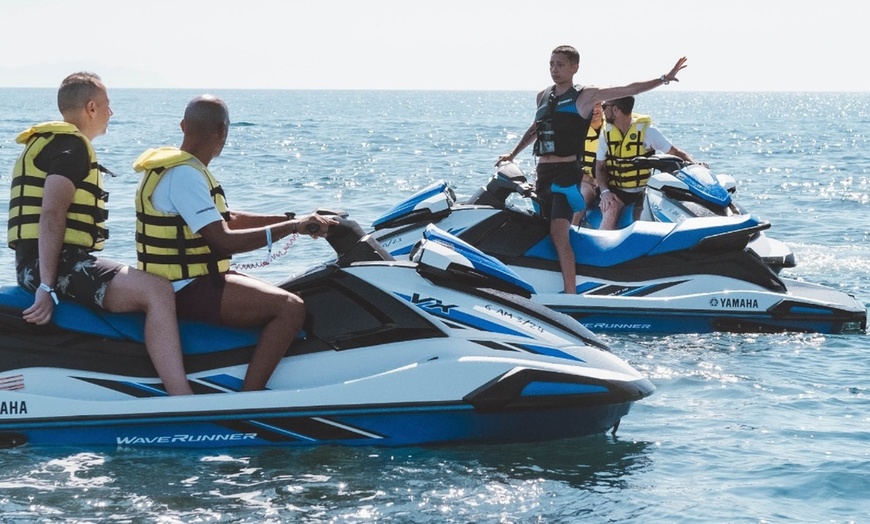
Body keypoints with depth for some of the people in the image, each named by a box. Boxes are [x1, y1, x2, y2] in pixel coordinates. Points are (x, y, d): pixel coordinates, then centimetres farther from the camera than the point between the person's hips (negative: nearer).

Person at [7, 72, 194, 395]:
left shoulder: (48, 143, 25)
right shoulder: (71, 145, -8)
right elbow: (52, 215, -19)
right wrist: (47, 287, -25)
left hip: (39, 266, 11)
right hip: (56, 263, -11)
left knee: (141, 285, 25)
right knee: (156, 290, -25)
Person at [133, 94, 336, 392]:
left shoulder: (178, 167, 14)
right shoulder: (183, 175, -18)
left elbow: (228, 220, 20)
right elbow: (223, 241, -26)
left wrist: (292, 219, 12)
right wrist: (292, 227, -22)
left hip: (184, 282, 11)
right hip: (185, 290, -11)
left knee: (281, 299, 21)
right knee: (290, 308, -21)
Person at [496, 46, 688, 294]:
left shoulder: (585, 95, -1)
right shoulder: (543, 96, 17)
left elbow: (629, 90, -5)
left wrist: (663, 79, -12)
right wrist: (512, 154, 41)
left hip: (567, 172, -7)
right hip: (542, 172, 7)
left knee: (559, 234, -19)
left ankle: (571, 295, -22)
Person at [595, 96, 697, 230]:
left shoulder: (646, 130, -2)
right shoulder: (606, 133, 7)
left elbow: (676, 153, -2)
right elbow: (600, 167, 9)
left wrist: (694, 165, -21)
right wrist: (604, 191, -10)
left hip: (642, 191, -1)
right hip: (615, 192, 1)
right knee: (611, 211, -28)